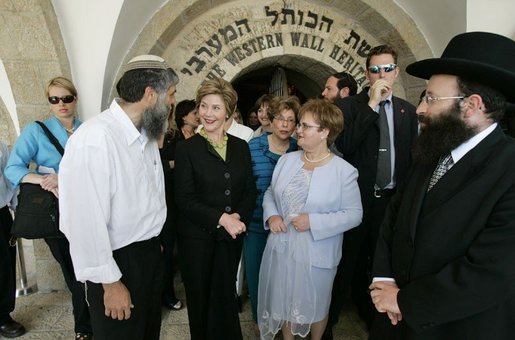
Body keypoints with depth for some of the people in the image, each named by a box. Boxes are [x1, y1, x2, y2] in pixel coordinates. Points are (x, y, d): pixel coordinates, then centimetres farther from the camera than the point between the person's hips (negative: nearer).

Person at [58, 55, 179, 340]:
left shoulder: (146, 132, 4)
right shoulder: (95, 139, -25)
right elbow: (86, 220, -24)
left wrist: (153, 241, 14)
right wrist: (110, 283, -17)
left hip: (150, 253, 8)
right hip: (117, 261, -8)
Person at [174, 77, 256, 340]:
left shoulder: (240, 147, 4)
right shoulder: (186, 149, -7)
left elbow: (250, 190, 5)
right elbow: (184, 199, -11)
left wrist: (239, 217, -13)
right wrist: (222, 218, -19)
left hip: (231, 238, 3)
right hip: (197, 238, -3)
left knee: (225, 297, 16)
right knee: (200, 298, 13)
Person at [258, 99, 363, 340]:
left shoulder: (344, 171, -14)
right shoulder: (286, 160, 0)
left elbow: (354, 214, -14)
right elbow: (271, 193, 11)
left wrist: (313, 222, -23)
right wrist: (271, 215, -9)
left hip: (316, 255, -4)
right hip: (282, 247, 4)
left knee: (315, 306, 19)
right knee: (284, 302, 21)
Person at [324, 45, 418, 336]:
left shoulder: (407, 111, 7)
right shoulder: (349, 105, -5)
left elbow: (411, 156, 10)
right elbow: (344, 145, -20)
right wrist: (372, 103, -19)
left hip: (393, 199, 4)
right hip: (358, 196, -4)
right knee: (347, 260, 7)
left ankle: (371, 313, 40)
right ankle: (329, 319, 25)